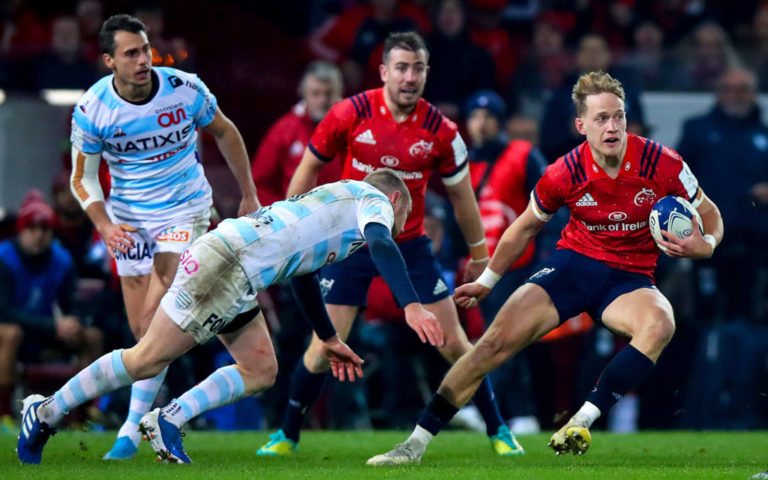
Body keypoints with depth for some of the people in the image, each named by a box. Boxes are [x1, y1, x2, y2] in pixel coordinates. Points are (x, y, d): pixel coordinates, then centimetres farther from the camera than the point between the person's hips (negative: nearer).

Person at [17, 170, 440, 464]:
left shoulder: (333, 199, 31)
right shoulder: (373, 198, 4)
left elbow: (302, 276, 38)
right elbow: (381, 245, -18)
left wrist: (329, 340, 40)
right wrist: (411, 306, -28)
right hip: (226, 261, -10)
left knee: (261, 372, 7)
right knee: (149, 359, -6)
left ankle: (169, 419, 4)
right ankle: (48, 412, 2)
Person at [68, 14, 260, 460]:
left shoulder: (186, 90, -14)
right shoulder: (91, 110, -13)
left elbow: (225, 132, 6)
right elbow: (83, 177, -1)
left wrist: (249, 194, 9)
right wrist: (105, 225, -18)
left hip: (184, 210, -2)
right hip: (129, 219, 2)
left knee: (155, 318, -16)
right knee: (142, 330, -1)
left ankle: (133, 428, -14)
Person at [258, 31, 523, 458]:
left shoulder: (440, 130, -10)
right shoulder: (349, 114, -13)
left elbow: (461, 194, 4)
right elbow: (309, 168, 1)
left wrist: (479, 253, 12)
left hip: (410, 243, 1)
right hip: (351, 242, -1)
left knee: (454, 344, -3)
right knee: (323, 348, -6)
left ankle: (498, 431, 12)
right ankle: (288, 435, 13)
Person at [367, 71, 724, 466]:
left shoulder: (662, 163, -15)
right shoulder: (563, 174, -11)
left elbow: (710, 216, 1)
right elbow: (527, 226, 9)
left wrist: (704, 245, -22)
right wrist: (487, 281, 13)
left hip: (630, 278, -1)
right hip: (574, 263, 1)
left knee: (660, 325, -36)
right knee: (498, 339, -16)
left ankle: (581, 423, -33)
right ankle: (417, 441, -8)